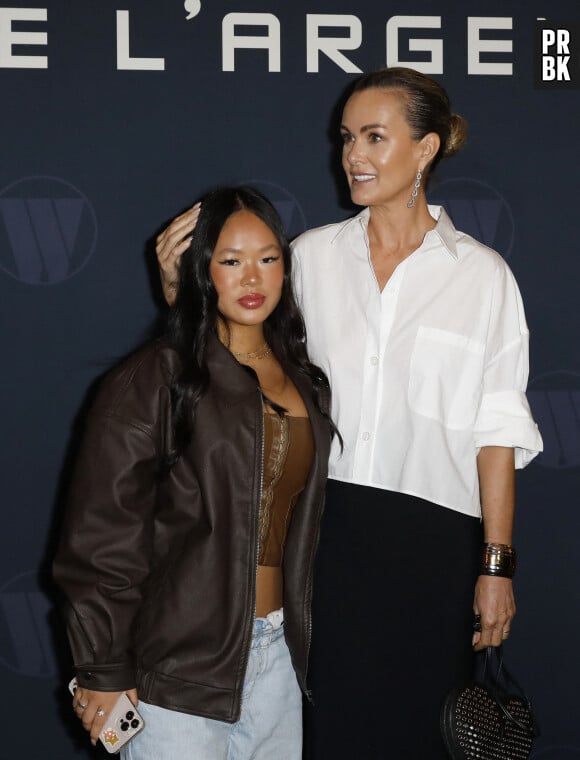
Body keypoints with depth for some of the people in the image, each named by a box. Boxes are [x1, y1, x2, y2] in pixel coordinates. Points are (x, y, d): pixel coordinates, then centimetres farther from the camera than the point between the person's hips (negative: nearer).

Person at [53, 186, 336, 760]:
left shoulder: (305, 383, 10)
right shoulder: (153, 380, -9)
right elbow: (101, 536, -10)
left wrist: (300, 636, 14)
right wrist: (104, 672, -10)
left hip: (278, 653, 6)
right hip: (180, 668, -6)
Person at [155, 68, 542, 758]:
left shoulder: (482, 275, -1)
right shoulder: (312, 255, 5)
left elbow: (497, 429, -1)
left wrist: (497, 564, -4)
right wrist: (178, 284, -4)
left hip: (431, 538, -2)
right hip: (324, 525, 2)